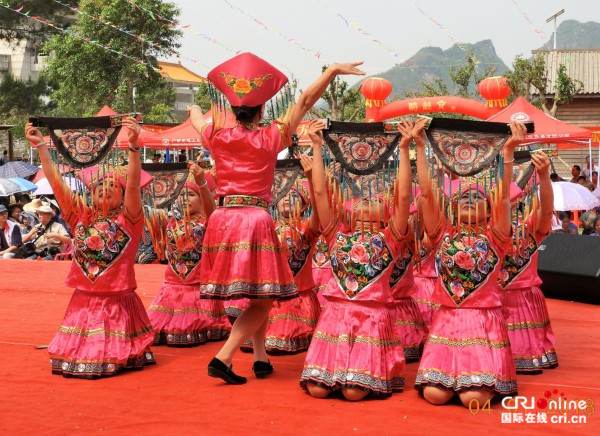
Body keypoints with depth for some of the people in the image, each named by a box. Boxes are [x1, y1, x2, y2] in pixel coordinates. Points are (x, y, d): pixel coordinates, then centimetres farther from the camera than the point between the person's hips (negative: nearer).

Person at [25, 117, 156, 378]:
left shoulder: (128, 219, -5)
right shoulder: (81, 216, 5)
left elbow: (133, 185, -19)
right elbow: (56, 183, 2)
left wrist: (133, 146, -32)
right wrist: (40, 147, -4)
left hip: (118, 300, -3)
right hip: (84, 299, 3)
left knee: (115, 354, 3)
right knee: (80, 351, 7)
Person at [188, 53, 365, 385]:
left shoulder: (217, 137, 6)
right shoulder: (270, 138, -2)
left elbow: (196, 117, 28)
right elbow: (305, 100, -3)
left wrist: (196, 112, 51)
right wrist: (333, 70, 1)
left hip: (221, 218, 5)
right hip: (255, 220, -5)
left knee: (258, 297, 18)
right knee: (263, 299, 2)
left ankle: (261, 358, 15)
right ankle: (223, 357, -12)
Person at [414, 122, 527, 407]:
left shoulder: (493, 238, 3)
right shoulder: (444, 236, 7)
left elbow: (504, 197, -12)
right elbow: (426, 193, -2)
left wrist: (508, 151, -21)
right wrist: (420, 148, -8)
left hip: (484, 320, -2)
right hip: (446, 320, 2)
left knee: (473, 398, -17)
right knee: (434, 394, -13)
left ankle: (484, 379, 17)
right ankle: (458, 374, 19)